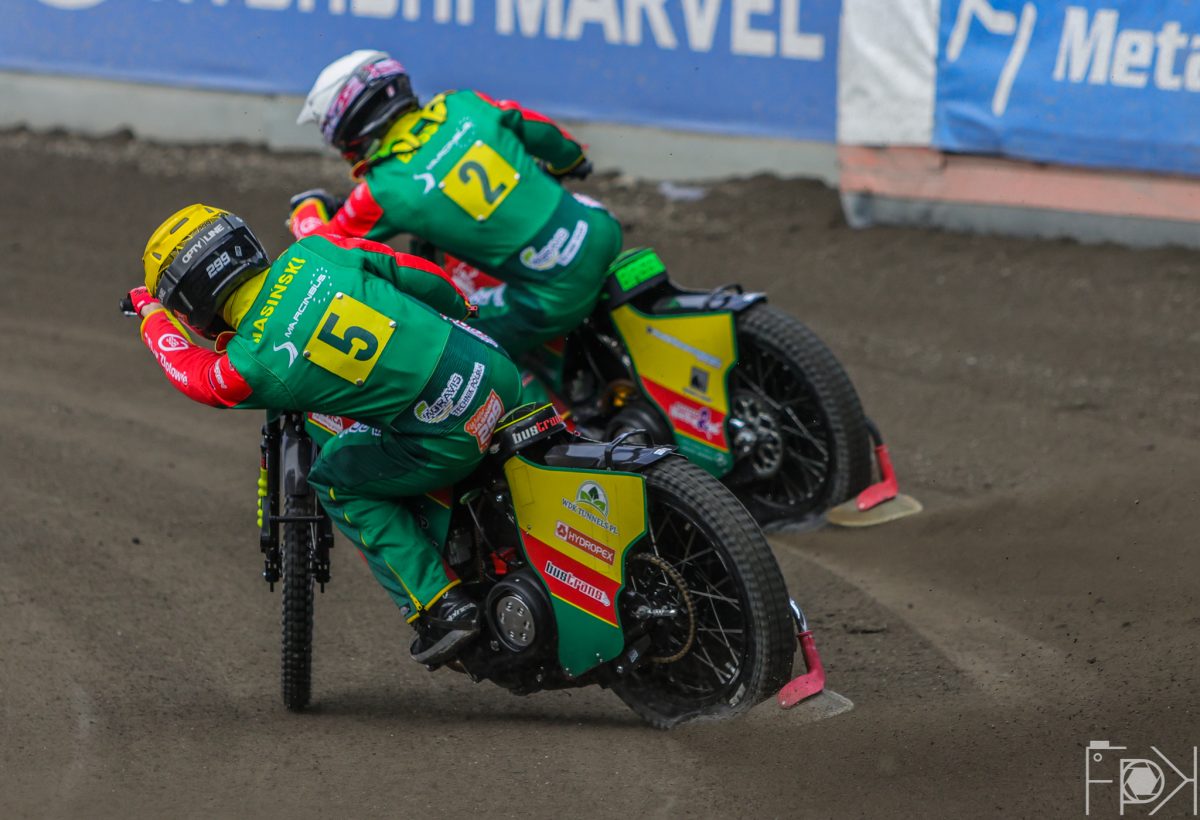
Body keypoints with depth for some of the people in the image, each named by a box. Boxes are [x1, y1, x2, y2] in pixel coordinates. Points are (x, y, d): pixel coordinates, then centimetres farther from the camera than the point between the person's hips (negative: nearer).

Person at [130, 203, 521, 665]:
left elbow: (192, 373, 13)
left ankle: (439, 607, 8)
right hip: (497, 368, 7)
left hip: (450, 433, -7)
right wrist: (462, 312, 30)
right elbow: (422, 276, 8)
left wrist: (152, 316, 32)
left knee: (338, 481, 15)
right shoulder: (313, 255, 0)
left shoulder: (254, 366, -11)